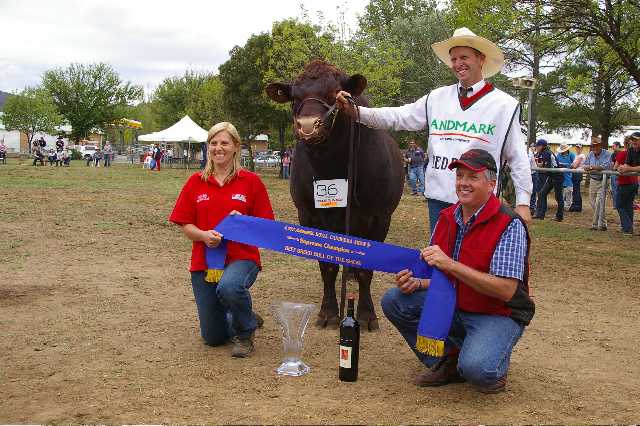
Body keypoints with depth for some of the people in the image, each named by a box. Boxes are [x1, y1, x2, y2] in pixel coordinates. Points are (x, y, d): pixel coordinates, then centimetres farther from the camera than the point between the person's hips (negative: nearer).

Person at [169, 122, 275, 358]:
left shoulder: (251, 181, -2)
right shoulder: (196, 182, 3)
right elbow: (185, 225, 2)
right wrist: (204, 235, -18)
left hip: (242, 258, -3)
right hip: (204, 261, 3)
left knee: (229, 286, -40)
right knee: (212, 338, 8)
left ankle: (244, 331, -7)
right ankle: (248, 319, 43)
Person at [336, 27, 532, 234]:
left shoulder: (504, 105, -1)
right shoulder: (437, 98, 8)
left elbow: (518, 158, 0)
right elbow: (399, 117, 4)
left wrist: (523, 203, -5)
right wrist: (355, 111, -8)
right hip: (438, 197, 3)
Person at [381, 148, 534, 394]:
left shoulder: (509, 225, -17)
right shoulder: (447, 218, 3)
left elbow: (506, 291, -25)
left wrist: (451, 265, -30)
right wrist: (417, 283, -13)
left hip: (498, 314, -6)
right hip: (452, 307, 7)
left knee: (476, 368, -33)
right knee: (394, 300, -8)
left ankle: (494, 368, 6)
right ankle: (447, 361, 4)